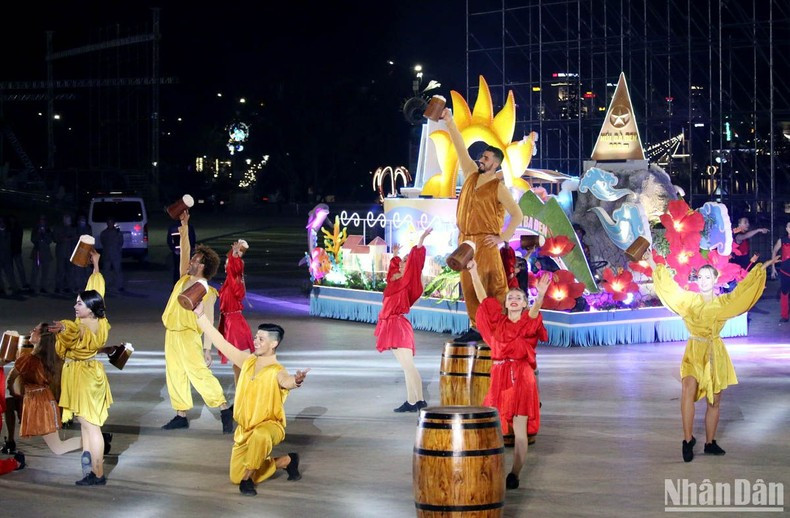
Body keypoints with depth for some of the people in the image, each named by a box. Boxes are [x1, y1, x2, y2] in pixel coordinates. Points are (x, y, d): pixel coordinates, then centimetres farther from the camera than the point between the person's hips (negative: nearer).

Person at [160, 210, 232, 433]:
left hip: (188, 336, -8)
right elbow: (184, 252, 18)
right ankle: (181, 416, 15)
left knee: (199, 374, -13)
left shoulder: (206, 292, -10)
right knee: (175, 375, 9)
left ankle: (224, 409, -9)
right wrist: (184, 227, 14)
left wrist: (207, 350, -18)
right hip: (171, 333, 8)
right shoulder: (184, 279, 9)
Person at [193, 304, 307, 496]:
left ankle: (248, 478, -18)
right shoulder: (247, 360, -2)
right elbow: (220, 342, 0)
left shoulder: (277, 372, -20)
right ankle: (286, 461, 25)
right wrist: (201, 315, -2)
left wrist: (296, 381, -69)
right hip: (245, 429, 7)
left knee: (260, 436, -45)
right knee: (236, 478, 9)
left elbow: (286, 381, -44)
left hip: (270, 426, -7)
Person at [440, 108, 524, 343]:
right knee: (469, 286, 7)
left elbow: (517, 214, -9)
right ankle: (476, 328, 11)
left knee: (492, 287, -7)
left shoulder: (498, 187, -7)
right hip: (465, 240, 7)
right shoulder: (471, 174, 10)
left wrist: (503, 237, -12)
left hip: (484, 243, -7)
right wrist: (449, 121, 3)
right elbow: (460, 148, 8)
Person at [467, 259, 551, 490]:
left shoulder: (529, 322, 0)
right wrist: (474, 272, -3)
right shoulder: (498, 320, 10)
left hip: (521, 378, -3)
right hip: (499, 377, 3)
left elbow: (534, 312, -22)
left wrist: (540, 297, -42)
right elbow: (483, 298, 5)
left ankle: (514, 474, -2)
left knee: (520, 429, -4)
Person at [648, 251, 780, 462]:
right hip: (694, 351, -3)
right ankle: (688, 439, -23)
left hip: (716, 354, 3)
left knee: (715, 401, 8)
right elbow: (669, 285, 2)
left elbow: (744, 287, 11)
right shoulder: (689, 299, 1)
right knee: (689, 389, -27)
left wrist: (764, 266, 15)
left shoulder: (724, 302, 5)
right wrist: (653, 264, 0)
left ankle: (710, 443, 23)